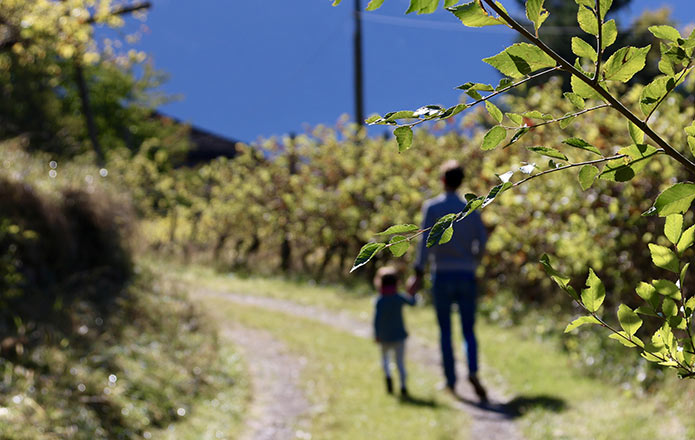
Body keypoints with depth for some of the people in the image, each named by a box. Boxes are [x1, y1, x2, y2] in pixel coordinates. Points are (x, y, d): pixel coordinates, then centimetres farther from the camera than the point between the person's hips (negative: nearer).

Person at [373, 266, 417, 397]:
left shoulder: (380, 301, -12)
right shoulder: (399, 298, -4)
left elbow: (377, 318, -19)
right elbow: (412, 302, 16)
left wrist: (377, 334, -12)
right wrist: (412, 294, 35)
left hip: (385, 337, -1)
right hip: (399, 335, 1)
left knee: (384, 358, 22)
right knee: (400, 362, 2)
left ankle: (388, 376, -3)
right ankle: (403, 386, -13)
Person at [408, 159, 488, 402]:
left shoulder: (431, 207, -3)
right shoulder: (471, 210, 6)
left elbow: (427, 240, -14)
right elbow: (482, 242, 0)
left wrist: (418, 274, -16)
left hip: (442, 275, -2)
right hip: (466, 277, 2)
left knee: (445, 331, 12)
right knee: (468, 331, 6)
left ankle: (451, 380, 12)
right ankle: (473, 372, -19)